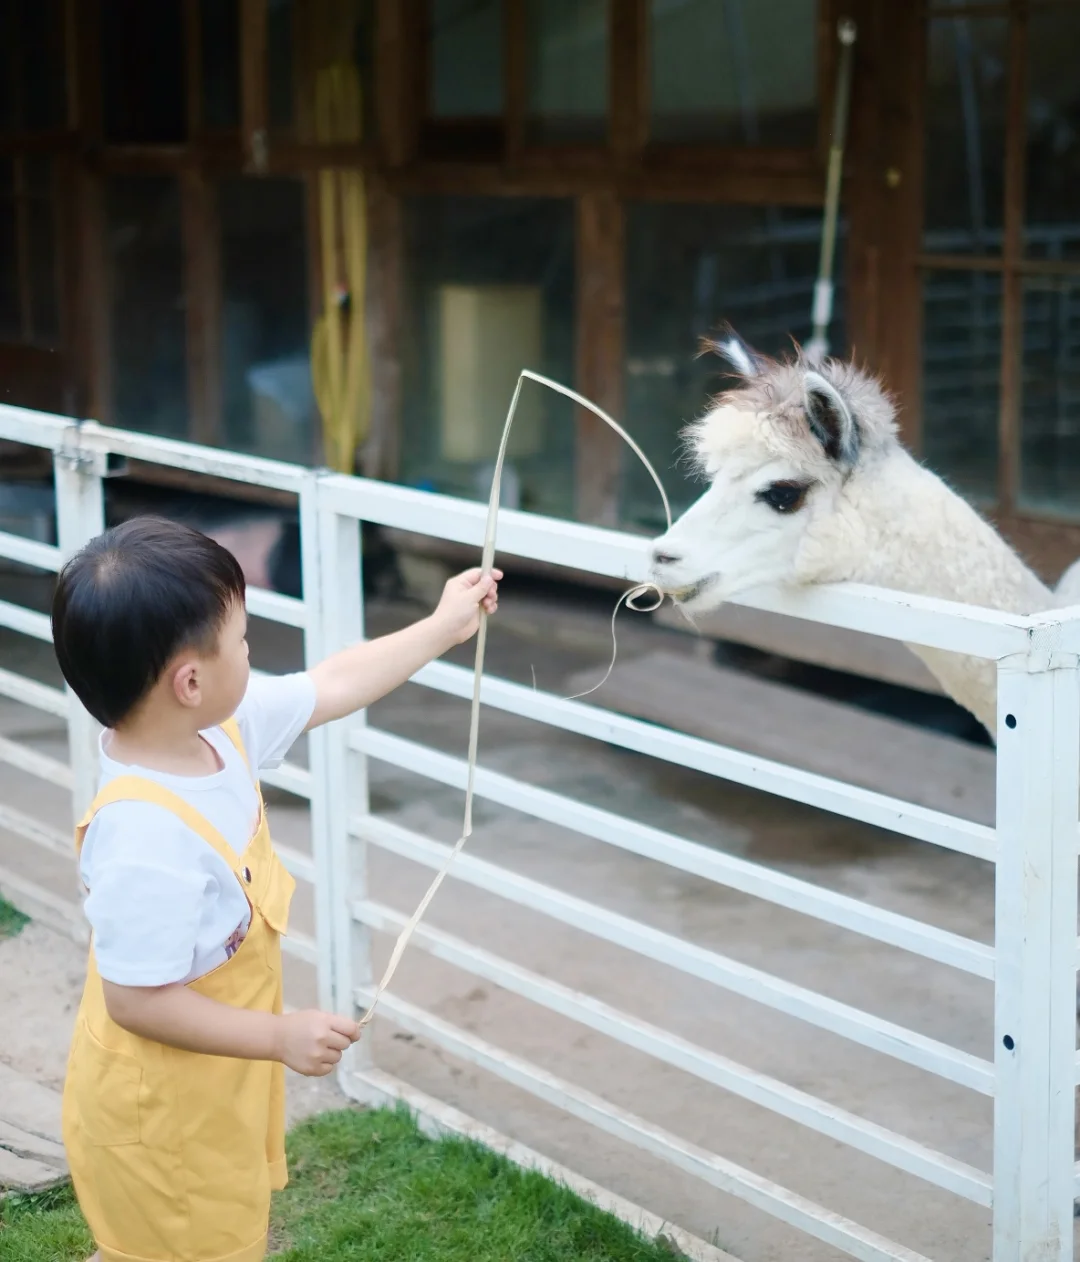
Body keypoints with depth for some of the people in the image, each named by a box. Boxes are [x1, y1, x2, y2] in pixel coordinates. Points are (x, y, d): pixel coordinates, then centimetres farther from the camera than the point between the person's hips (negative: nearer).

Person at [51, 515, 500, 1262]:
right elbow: (136, 1000, -31)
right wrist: (282, 1037, -24)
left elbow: (331, 687, 7)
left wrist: (442, 629, 15)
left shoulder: (221, 725, -10)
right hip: (161, 1112, -9)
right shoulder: (147, 838, -37)